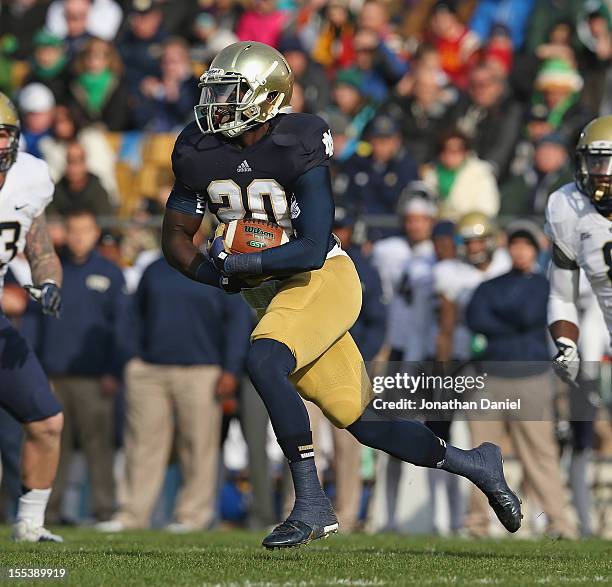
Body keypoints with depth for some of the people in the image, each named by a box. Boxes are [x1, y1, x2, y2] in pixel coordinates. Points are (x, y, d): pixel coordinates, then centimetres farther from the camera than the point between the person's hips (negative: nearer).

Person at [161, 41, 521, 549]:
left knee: (264, 361, -31)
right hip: (270, 294, 6)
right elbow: (176, 236, 7)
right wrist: (215, 275, -12)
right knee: (359, 418, 6)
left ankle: (312, 505, -24)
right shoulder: (199, 154, -2)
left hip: (323, 280, -6)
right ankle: (474, 465, 27)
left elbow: (312, 249, -24)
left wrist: (237, 264, -22)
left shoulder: (299, 149, -19)